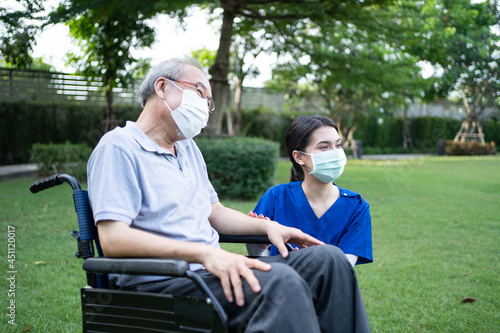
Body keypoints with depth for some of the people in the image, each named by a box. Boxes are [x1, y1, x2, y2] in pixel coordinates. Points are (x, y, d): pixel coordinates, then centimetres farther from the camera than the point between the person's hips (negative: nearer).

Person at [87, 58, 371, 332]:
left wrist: (268, 226, 9)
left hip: (211, 271, 9)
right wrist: (204, 253, -28)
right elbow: (113, 239, -19)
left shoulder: (188, 149, 23)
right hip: (161, 283, -8)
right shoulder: (119, 147, -6)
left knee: (326, 258, -8)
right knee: (280, 281, -33)